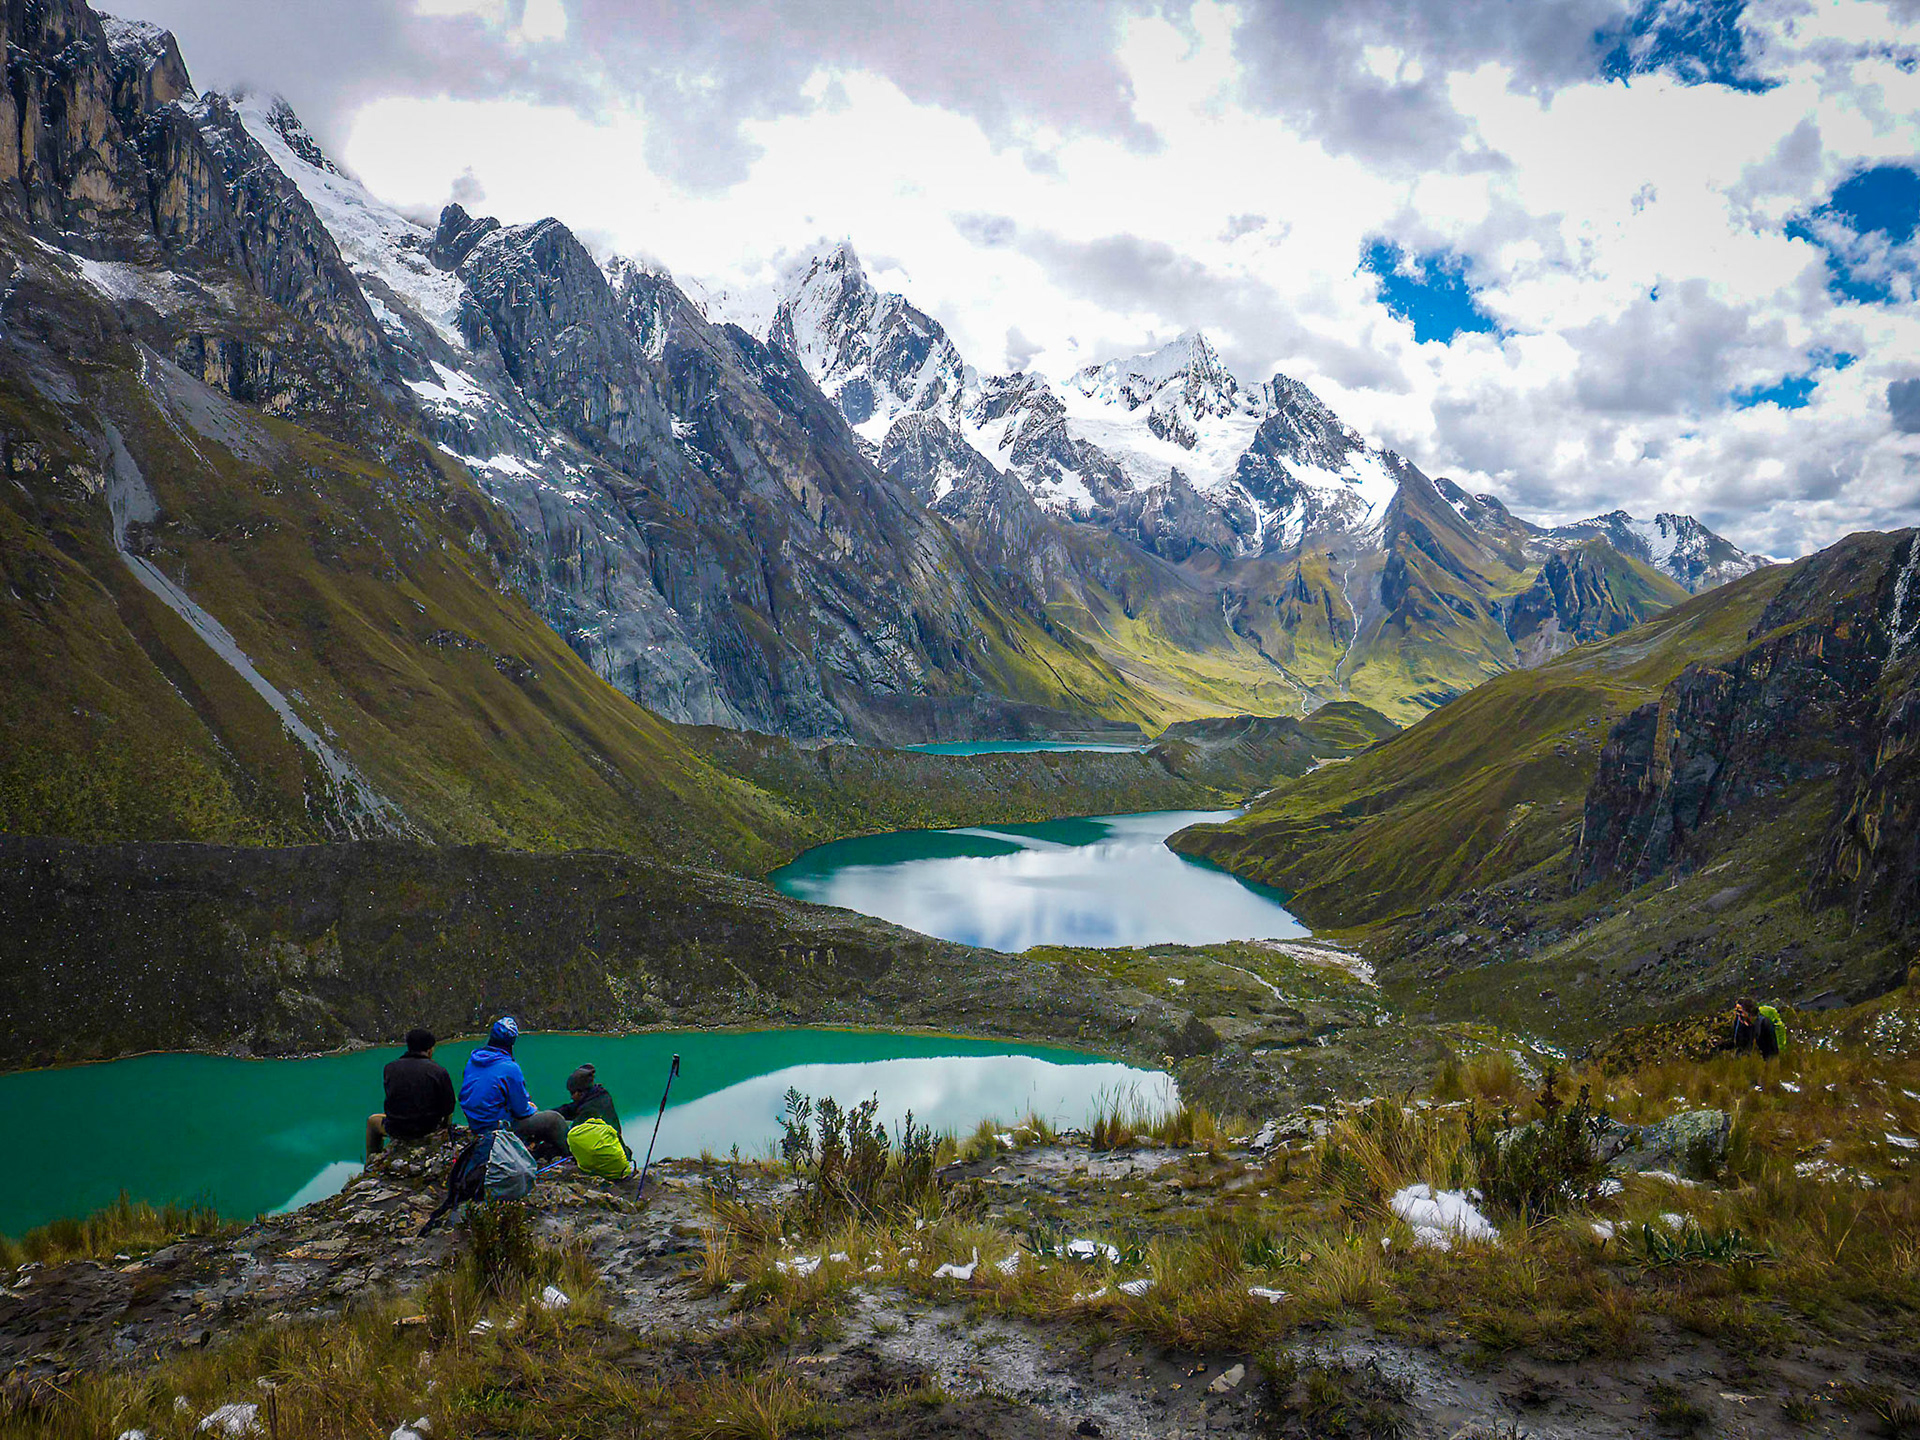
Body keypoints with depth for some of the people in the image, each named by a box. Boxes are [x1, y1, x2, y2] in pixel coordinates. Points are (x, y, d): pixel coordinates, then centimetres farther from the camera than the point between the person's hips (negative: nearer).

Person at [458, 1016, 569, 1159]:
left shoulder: (472, 1060, 0)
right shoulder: (509, 1068, -22)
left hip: (475, 1127, 8)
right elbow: (522, 1111, -16)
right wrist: (533, 1109, 9)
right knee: (555, 1119, 1)